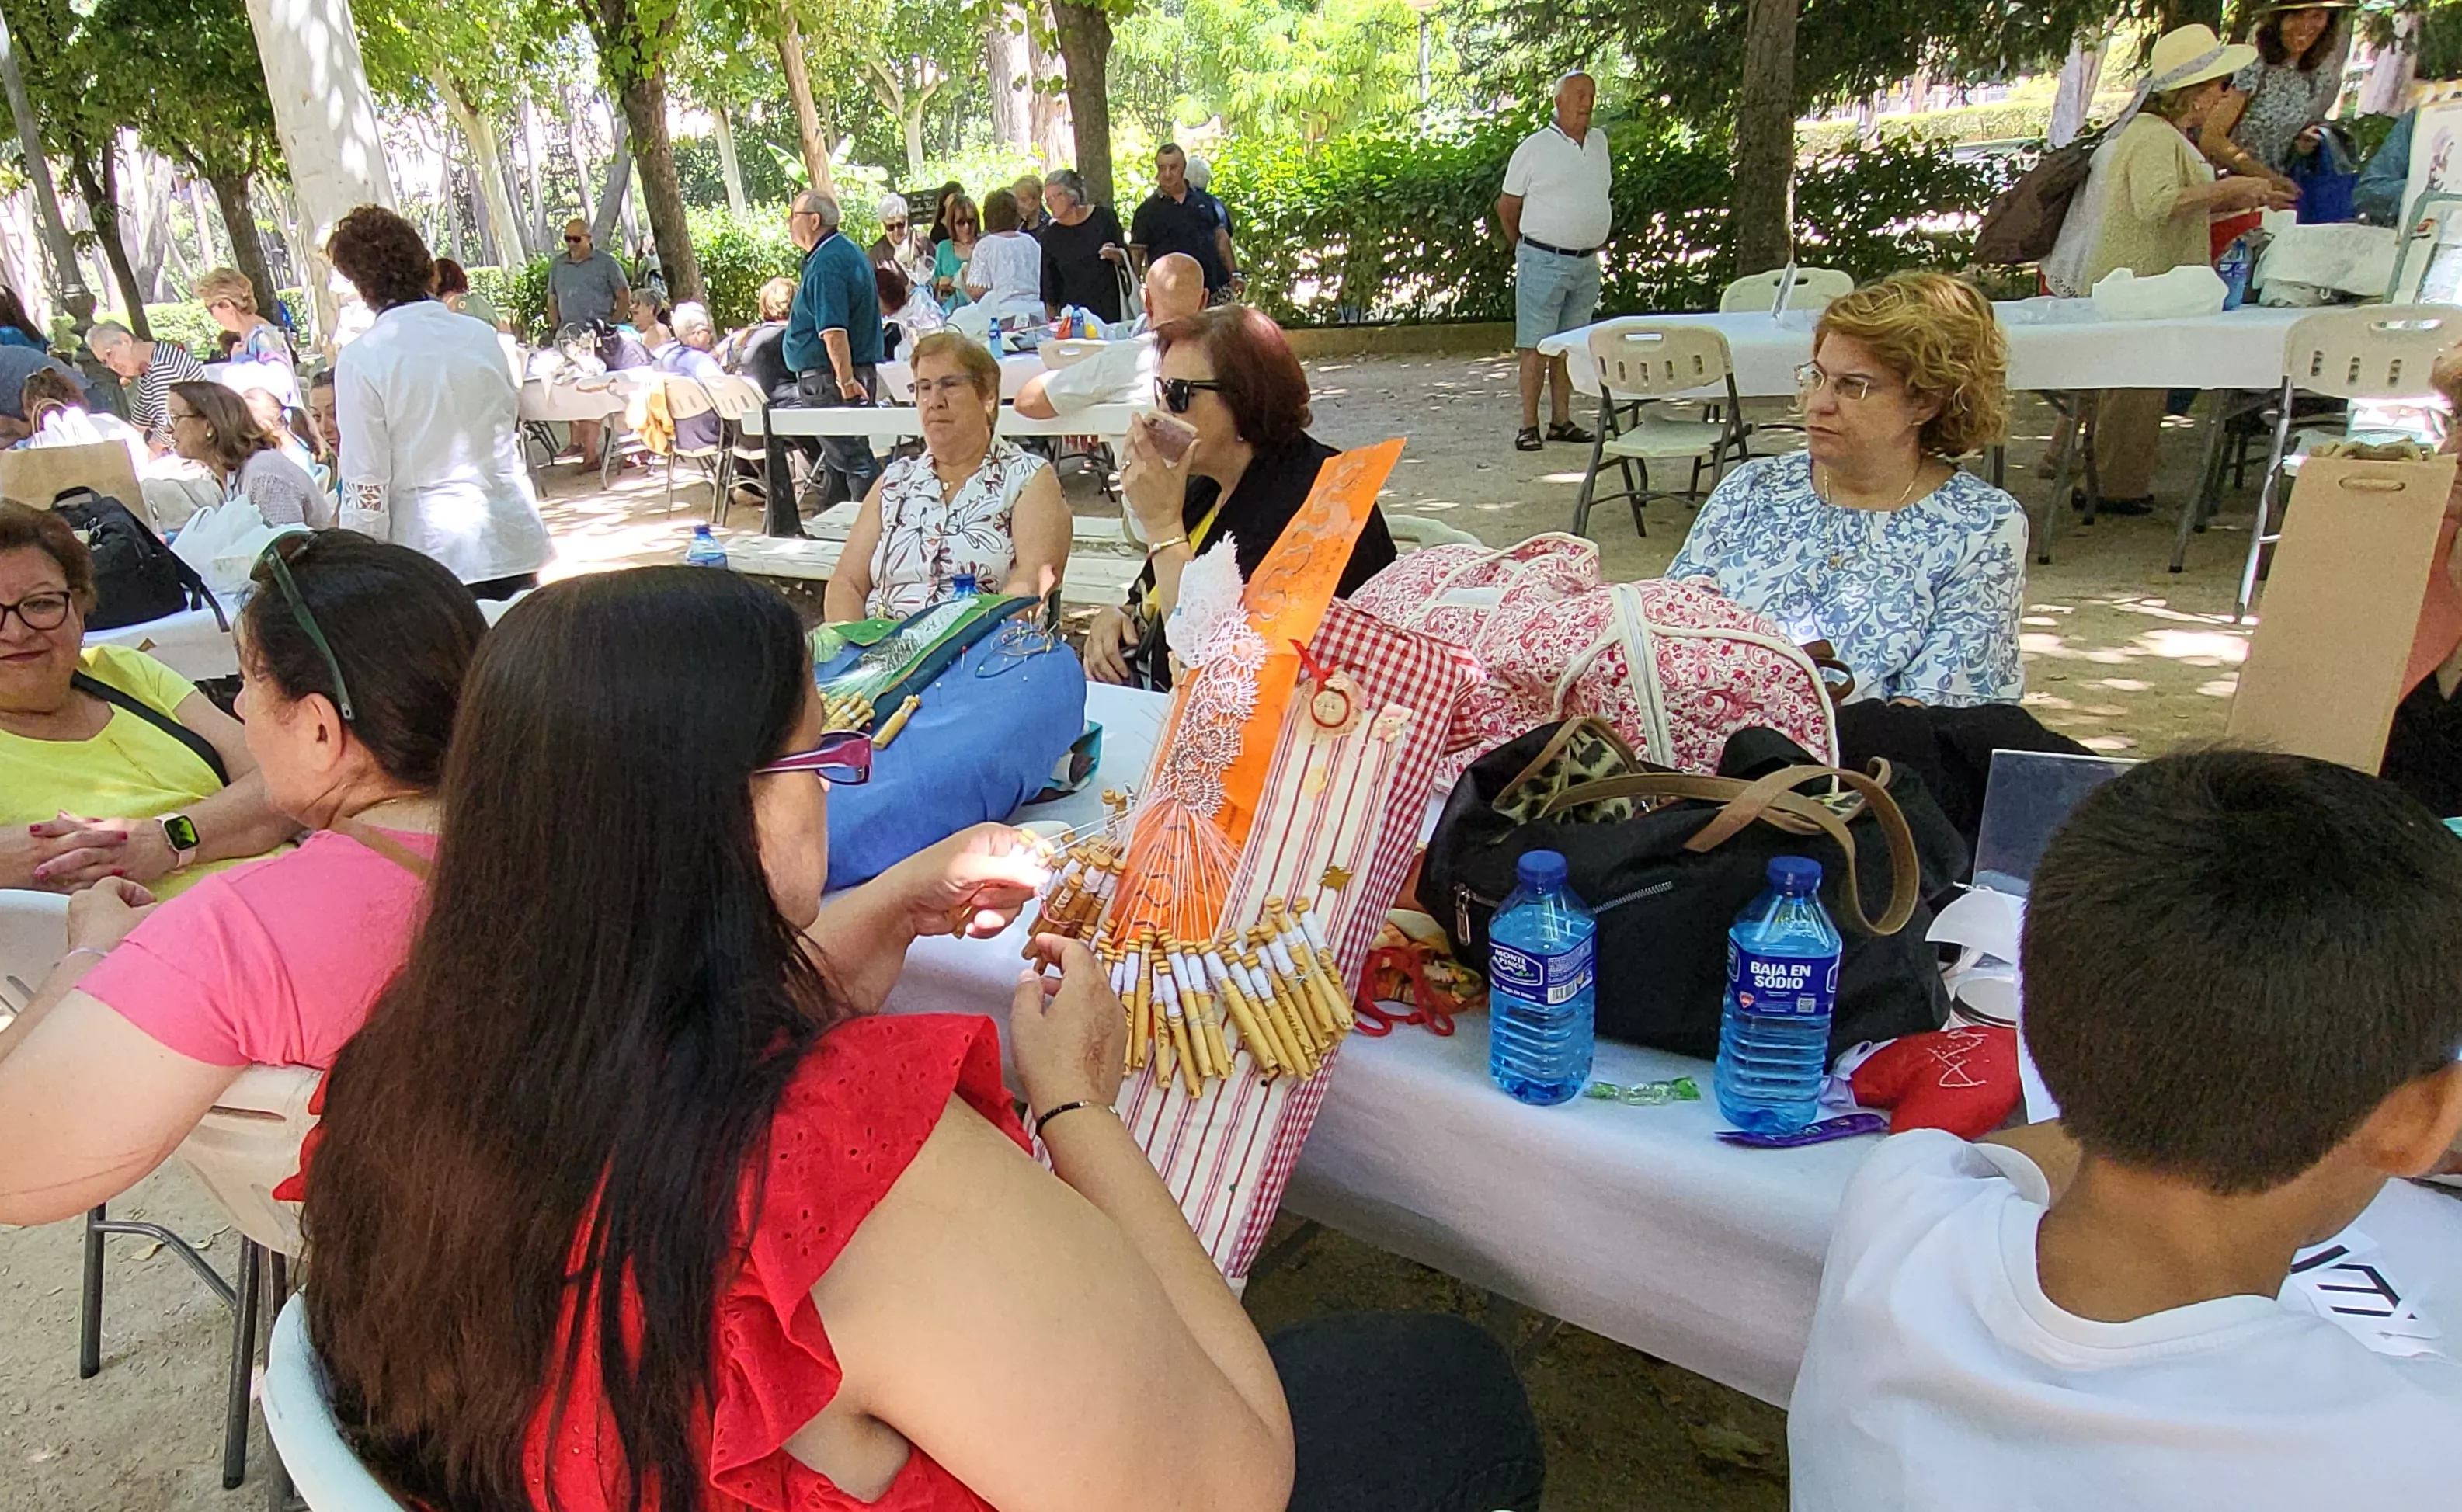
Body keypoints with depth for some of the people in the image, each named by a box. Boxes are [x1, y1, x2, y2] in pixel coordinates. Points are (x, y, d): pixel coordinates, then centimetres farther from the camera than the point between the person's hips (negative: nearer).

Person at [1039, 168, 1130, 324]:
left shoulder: (1103, 216, 1)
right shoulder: (1051, 234, 5)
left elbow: (1126, 259, 7)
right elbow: (1049, 283, 8)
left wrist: (1115, 255, -14)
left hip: (1109, 308, -1)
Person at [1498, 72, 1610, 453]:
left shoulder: (1600, 142, 12)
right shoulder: (1535, 148, -6)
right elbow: (1507, 205, 0)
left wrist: (1591, 242, 19)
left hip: (1587, 263, 6)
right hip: (1544, 262, -6)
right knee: (1535, 346, -4)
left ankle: (1561, 421, 16)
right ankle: (1529, 425, -1)